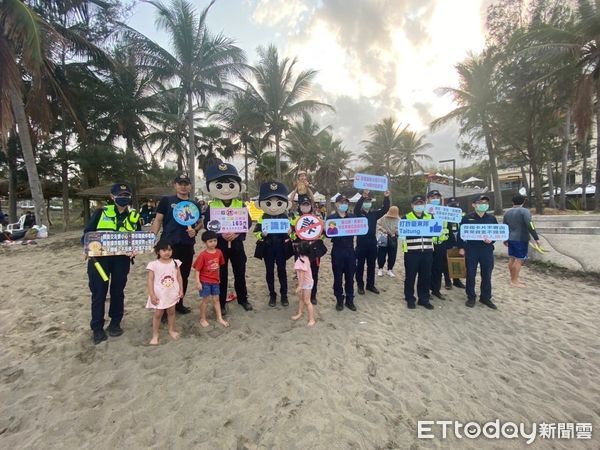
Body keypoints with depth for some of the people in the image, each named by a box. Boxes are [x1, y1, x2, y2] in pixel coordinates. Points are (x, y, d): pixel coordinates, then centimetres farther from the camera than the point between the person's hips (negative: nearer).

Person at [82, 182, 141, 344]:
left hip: (121, 259, 1)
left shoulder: (134, 216, 8)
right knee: (98, 292, 3)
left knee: (118, 291, 11)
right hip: (99, 257, -1)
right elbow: (87, 233, 3)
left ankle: (115, 323, 28)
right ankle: (97, 327, 19)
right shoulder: (101, 212, 3)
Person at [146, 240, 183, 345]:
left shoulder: (175, 262, -5)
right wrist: (152, 295, -13)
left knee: (171, 312, 18)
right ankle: (155, 335, 24)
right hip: (159, 294, -3)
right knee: (158, 314, 9)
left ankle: (171, 330, 36)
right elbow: (150, 280, -12)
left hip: (172, 293, 3)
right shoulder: (153, 264, -14)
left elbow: (179, 277, 2)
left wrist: (181, 290, -1)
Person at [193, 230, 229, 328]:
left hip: (215, 281, 4)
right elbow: (197, 269, -15)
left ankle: (220, 318, 22)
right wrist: (198, 282, -18)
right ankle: (203, 319, 24)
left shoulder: (219, 252, -4)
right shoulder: (203, 255, -18)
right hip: (205, 281, -4)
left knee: (216, 299, 12)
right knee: (205, 300, 7)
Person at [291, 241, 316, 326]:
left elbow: (302, 274, -28)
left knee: (307, 301, 0)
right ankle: (300, 313, 39)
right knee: (300, 298, 22)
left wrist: (300, 286, -24)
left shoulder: (301, 260, -28)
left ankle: (312, 319, 9)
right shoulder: (306, 257, -1)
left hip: (306, 283, -9)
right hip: (305, 282, 9)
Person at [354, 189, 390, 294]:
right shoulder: (359, 213, -3)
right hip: (361, 242, -4)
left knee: (371, 265, 12)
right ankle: (360, 285, 17)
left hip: (372, 242, 4)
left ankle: (370, 285, 25)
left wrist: (386, 197, -15)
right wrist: (363, 197, -38)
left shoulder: (374, 213, 8)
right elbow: (356, 207, -23)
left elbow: (385, 209, 0)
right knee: (360, 265, 6)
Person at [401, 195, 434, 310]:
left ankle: (424, 299, 24)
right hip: (411, 252, -3)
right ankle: (410, 299, 18)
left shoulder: (430, 217, 13)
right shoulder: (406, 218, 2)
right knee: (410, 276, 4)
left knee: (426, 276, 10)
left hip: (427, 252, 4)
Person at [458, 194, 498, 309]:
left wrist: (491, 240, -11)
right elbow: (461, 233, 0)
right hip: (471, 250, -2)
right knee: (470, 274, 5)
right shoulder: (467, 218, -2)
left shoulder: (491, 218, 5)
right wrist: (461, 247, -2)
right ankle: (471, 297, 19)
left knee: (487, 275, 9)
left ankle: (486, 297, 25)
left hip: (487, 250, 2)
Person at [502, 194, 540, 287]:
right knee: (519, 260, -3)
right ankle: (515, 281, -1)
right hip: (521, 239, -6)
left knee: (511, 258, 12)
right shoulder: (525, 211, -11)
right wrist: (536, 238, -15)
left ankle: (513, 278, 22)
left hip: (511, 239, 6)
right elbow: (530, 226, -20)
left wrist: (505, 239, 22)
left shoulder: (507, 212, 8)